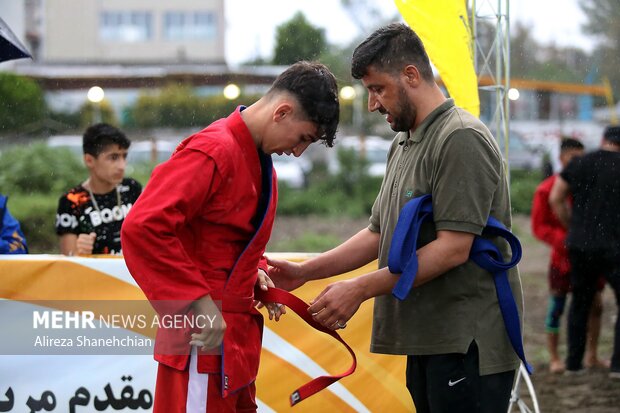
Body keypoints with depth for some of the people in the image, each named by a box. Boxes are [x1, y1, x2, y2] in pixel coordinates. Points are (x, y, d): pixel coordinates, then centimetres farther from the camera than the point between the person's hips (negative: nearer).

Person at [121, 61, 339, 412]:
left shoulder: (258, 159, 13)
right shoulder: (214, 152, -17)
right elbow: (142, 228, -27)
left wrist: (255, 269, 9)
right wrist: (197, 300, -27)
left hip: (236, 332, 10)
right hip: (204, 337, -10)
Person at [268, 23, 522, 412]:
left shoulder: (462, 139, -12)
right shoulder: (402, 146, 19)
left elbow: (453, 249, -18)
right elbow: (379, 235, 21)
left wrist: (360, 289, -17)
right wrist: (305, 271, 10)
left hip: (467, 342, -9)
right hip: (427, 339, 9)